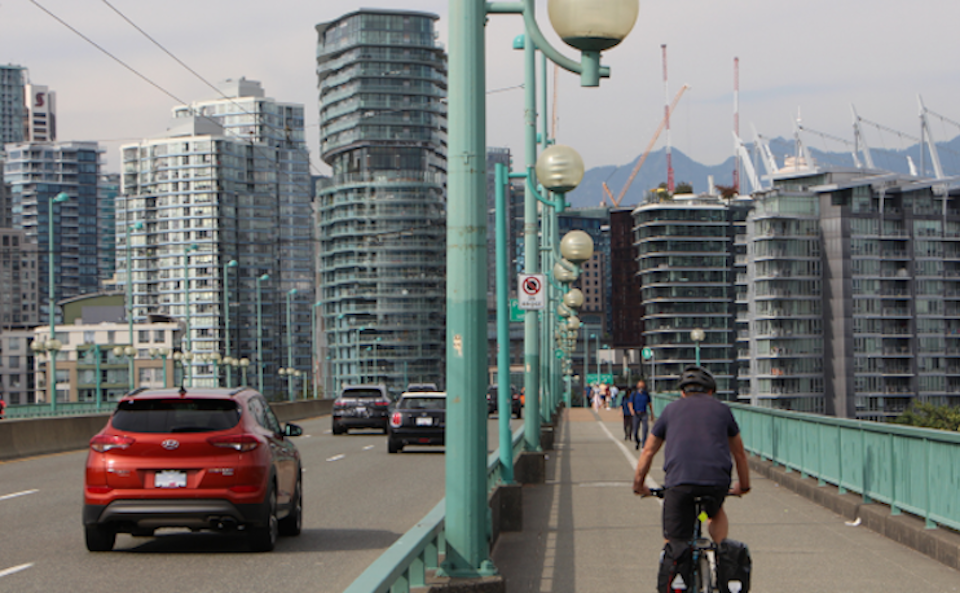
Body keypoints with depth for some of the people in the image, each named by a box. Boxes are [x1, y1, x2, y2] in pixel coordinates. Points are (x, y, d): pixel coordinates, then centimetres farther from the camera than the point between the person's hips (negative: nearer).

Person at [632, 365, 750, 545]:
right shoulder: (721, 409, 22)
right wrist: (744, 486, 45)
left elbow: (648, 451, 27)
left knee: (673, 543, 4)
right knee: (716, 511, 34)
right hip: (717, 481, 1)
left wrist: (639, 484, 38)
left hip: (679, 480, -1)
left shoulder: (671, 409, 22)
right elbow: (739, 453, 32)